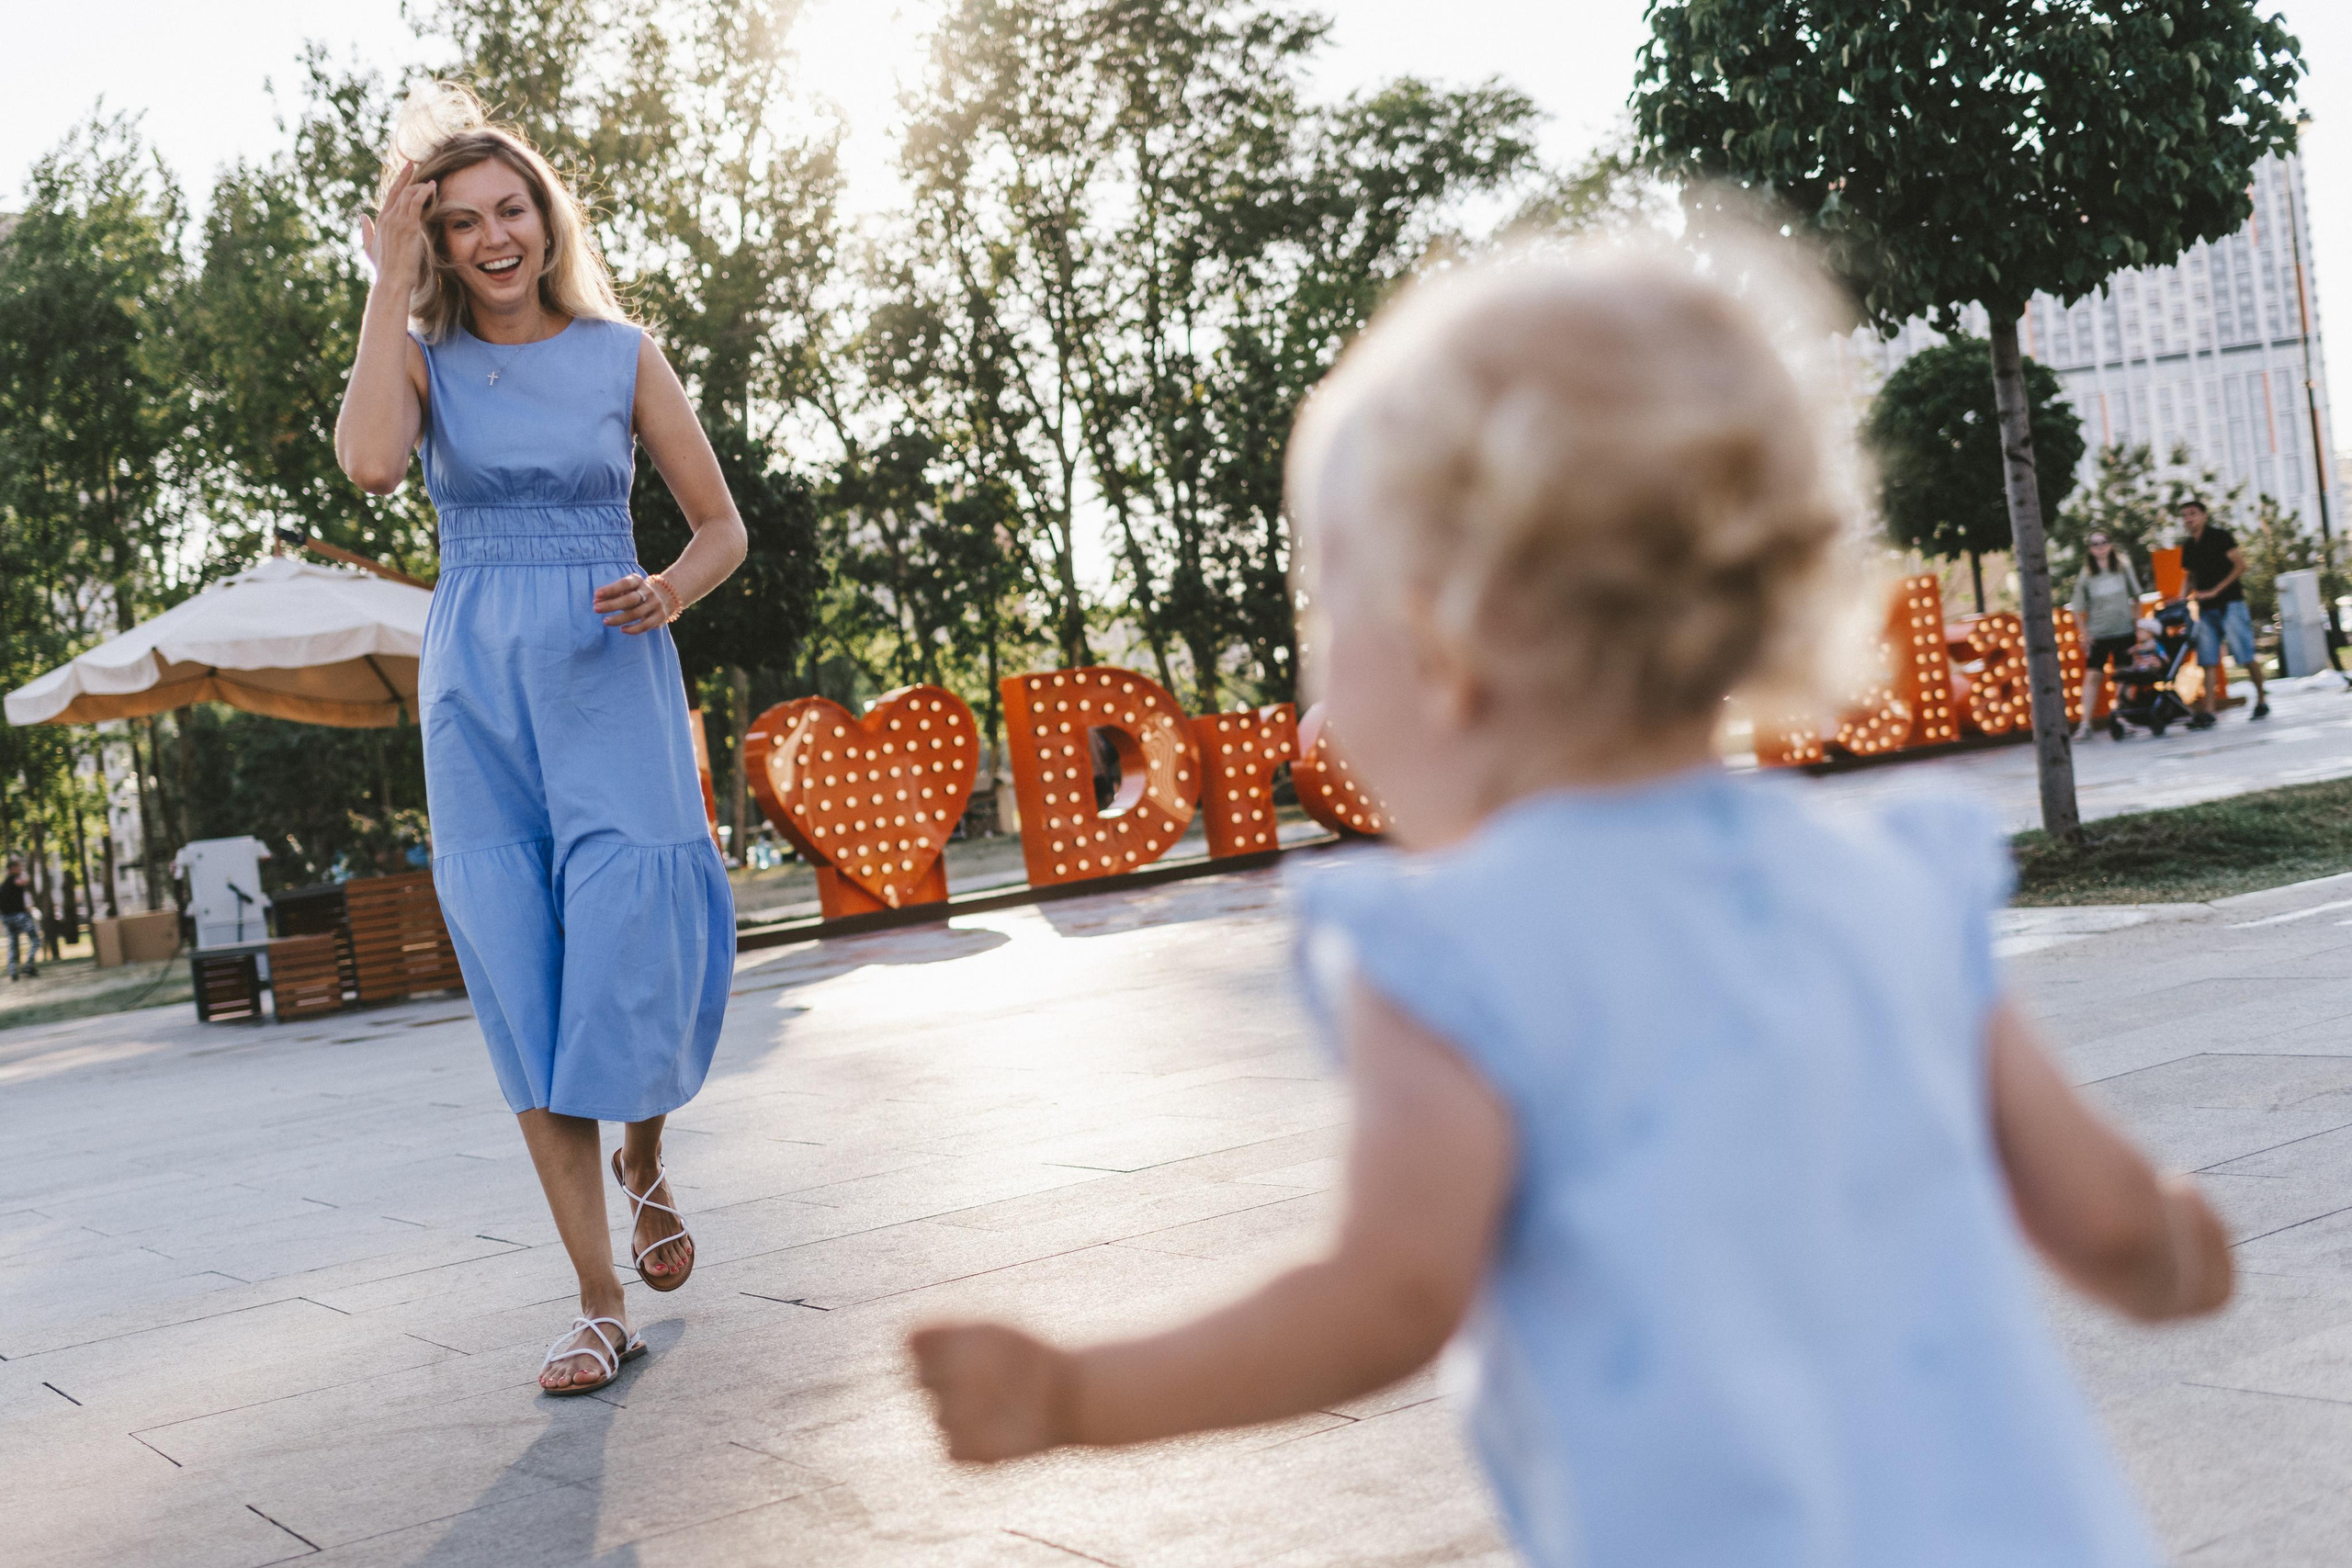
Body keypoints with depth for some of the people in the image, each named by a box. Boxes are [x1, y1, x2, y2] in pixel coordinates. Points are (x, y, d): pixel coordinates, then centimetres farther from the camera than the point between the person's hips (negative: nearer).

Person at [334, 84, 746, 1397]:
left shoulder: (623, 354, 5)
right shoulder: (422, 355, 6)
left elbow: (723, 526, 9)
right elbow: (370, 464, -17)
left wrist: (670, 593, -13)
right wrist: (391, 282, -11)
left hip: (611, 674, -1)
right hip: (478, 685, 1)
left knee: (632, 949, -17)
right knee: (525, 980, -3)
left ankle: (644, 1158, 18)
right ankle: (603, 1306, 3)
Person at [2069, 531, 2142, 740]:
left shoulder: (2123, 567, 1)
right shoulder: (2086, 576, -3)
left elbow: (2136, 597, 13)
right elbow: (2078, 611, 1)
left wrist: (2137, 620, 9)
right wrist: (2085, 635, -5)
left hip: (2124, 631, 1)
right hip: (2097, 634, -1)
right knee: (2092, 676, -7)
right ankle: (2086, 724, -7)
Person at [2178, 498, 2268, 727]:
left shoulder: (2220, 536, -4)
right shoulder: (2188, 547, 14)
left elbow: (2240, 565, -9)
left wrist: (2215, 591, -14)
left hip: (2230, 603, -6)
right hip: (2206, 609, 6)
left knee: (2246, 656, -4)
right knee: (2208, 662, -1)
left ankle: (2261, 700, 11)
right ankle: (2207, 712, -6)